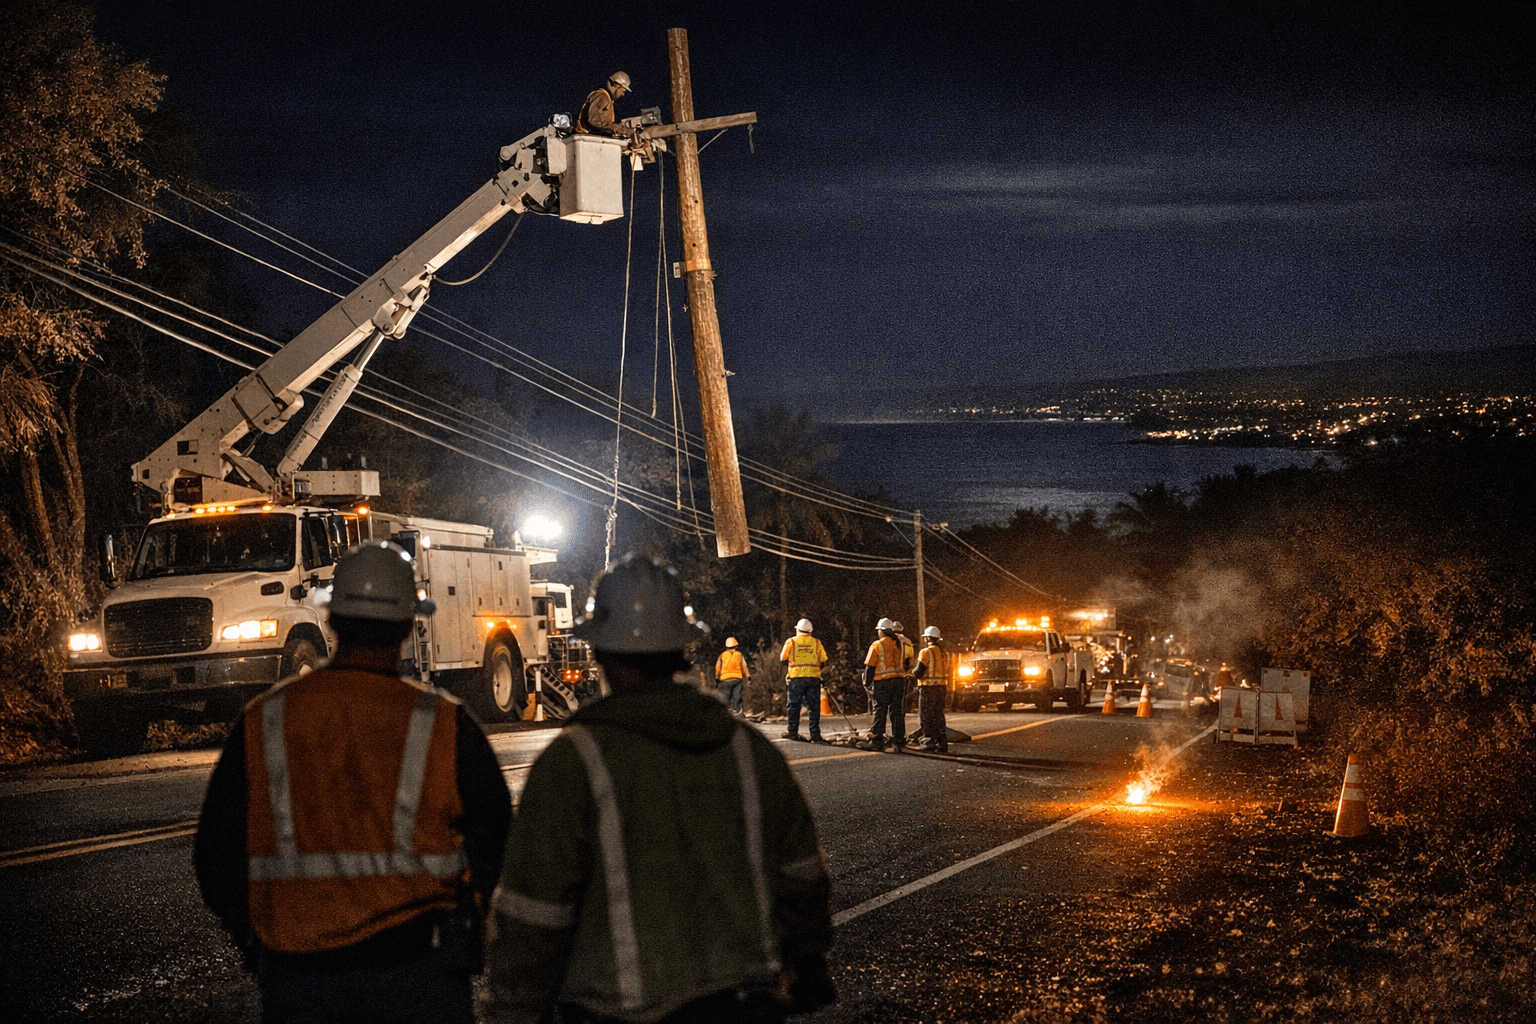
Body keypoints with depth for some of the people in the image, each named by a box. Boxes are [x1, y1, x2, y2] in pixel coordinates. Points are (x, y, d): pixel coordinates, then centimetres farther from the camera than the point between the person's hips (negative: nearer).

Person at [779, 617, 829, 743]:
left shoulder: (791, 642, 3)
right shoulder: (817, 642, 8)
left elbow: (783, 659, 5)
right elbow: (824, 660, 7)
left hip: (796, 677, -1)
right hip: (814, 677, 1)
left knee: (793, 705, 9)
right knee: (813, 706, 2)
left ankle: (792, 731, 8)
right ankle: (815, 735, -2)